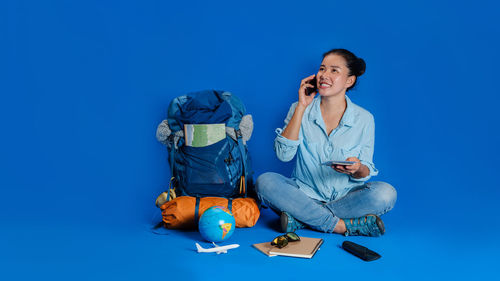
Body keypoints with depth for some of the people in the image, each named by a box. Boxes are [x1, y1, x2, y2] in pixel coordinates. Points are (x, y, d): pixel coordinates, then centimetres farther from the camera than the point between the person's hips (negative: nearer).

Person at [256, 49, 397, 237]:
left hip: (346, 197, 0)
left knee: (385, 193, -27)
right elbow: (283, 154, -14)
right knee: (265, 182, -26)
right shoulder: (300, 110, 0)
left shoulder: (364, 119, -1)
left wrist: (357, 169, -24)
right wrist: (301, 107, -15)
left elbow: (366, 173, 2)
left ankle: (300, 218, -24)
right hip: (305, 195, 0)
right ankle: (345, 226, -26)